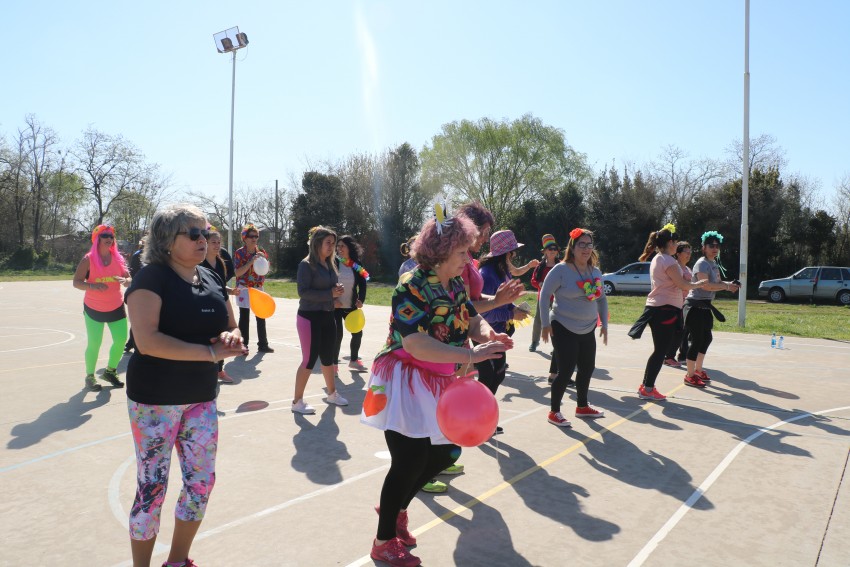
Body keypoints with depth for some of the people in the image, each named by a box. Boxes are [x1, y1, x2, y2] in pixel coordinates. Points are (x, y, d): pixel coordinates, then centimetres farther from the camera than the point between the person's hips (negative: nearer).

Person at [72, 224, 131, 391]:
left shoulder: (118, 258, 0)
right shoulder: (88, 259, -10)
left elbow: (129, 279, 5)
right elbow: (76, 282, -11)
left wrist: (125, 281, -19)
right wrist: (92, 286, -30)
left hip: (116, 307, 4)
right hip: (93, 309, -3)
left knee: (121, 340, 3)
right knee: (94, 343, 1)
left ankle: (110, 371, 24)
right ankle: (90, 377, 18)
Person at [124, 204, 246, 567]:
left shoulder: (212, 280, 7)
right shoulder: (152, 278, -14)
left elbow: (232, 328, 14)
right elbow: (147, 340, -26)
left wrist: (232, 338, -10)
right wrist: (210, 352, -25)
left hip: (201, 398, 7)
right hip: (156, 400, -6)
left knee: (202, 482, 12)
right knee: (152, 486, 5)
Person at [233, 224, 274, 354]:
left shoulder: (261, 252, 7)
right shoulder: (239, 253, -6)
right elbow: (237, 273, -15)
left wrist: (264, 259, -5)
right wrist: (251, 262, -22)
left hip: (259, 289, 4)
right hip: (244, 289, -4)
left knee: (261, 317, 7)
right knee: (244, 318, 1)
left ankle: (263, 344, 15)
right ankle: (243, 345, 8)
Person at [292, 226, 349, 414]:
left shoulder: (330, 264, 9)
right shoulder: (306, 264, -12)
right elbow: (303, 292, -21)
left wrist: (338, 291, -3)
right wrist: (330, 294, -23)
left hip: (328, 316, 7)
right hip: (309, 317, -7)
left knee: (328, 357, 18)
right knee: (309, 359, -3)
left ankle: (332, 393, 35)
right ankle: (297, 401, 10)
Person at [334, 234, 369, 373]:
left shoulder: (356, 265, 1)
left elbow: (362, 283, 6)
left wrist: (361, 299, -8)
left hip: (351, 306, 4)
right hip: (335, 305, -4)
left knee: (358, 332, 9)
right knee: (337, 334, -3)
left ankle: (354, 360, 29)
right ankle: (334, 364, 13)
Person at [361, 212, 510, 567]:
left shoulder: (455, 284, 4)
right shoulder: (412, 285, -22)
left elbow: (473, 320, 5)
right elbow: (416, 344, -32)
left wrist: (488, 334, -19)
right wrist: (470, 355, -37)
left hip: (438, 383, 8)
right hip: (405, 381, -8)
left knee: (444, 454, 13)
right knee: (410, 461, -3)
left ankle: (394, 507, 37)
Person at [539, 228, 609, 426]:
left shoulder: (595, 272, 6)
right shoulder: (561, 269, -15)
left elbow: (602, 299, 16)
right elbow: (545, 295, -12)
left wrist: (604, 324, 12)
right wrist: (545, 324, -13)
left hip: (588, 330, 7)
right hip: (564, 329, -7)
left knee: (587, 369, 14)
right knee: (566, 371, -6)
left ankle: (582, 407, 34)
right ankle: (554, 412, 10)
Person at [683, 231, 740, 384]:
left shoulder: (715, 264, 15)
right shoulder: (702, 264, -15)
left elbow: (717, 282, 14)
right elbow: (706, 285, -26)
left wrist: (729, 284, -5)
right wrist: (727, 287, -22)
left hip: (705, 305, 10)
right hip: (695, 305, -10)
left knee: (706, 338, 17)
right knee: (697, 340, -7)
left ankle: (698, 369, 30)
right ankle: (690, 376, 1)